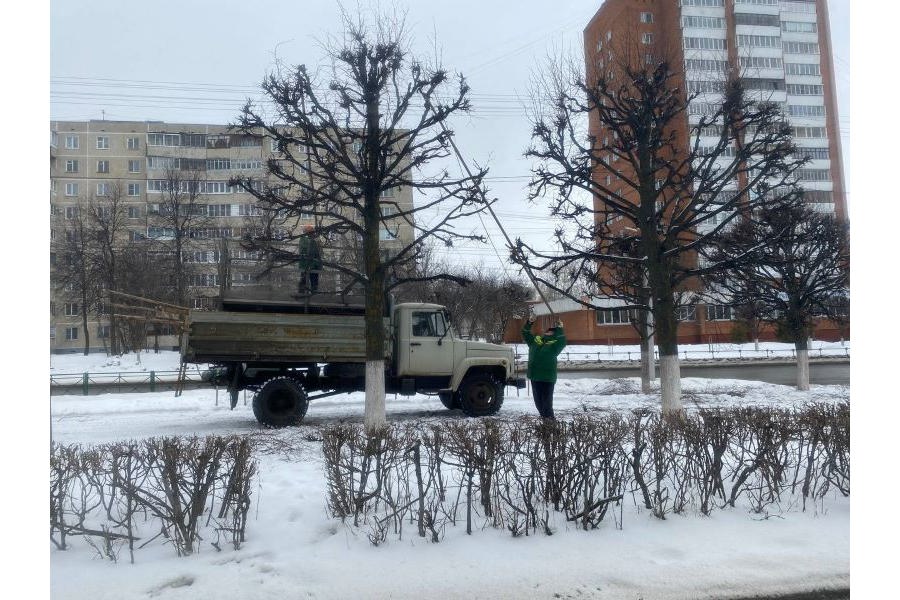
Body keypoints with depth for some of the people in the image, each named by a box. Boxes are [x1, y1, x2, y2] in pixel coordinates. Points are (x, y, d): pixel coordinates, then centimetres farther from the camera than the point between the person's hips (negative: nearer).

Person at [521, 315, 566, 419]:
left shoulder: (555, 344, -1)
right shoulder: (535, 340, 15)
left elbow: (562, 341, -19)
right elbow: (525, 333, 18)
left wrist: (560, 329, -22)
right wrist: (529, 323, 4)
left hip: (548, 377, -6)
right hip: (535, 376, 6)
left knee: (547, 400, -4)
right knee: (538, 400, 13)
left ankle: (549, 418, 3)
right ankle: (544, 416, 24)